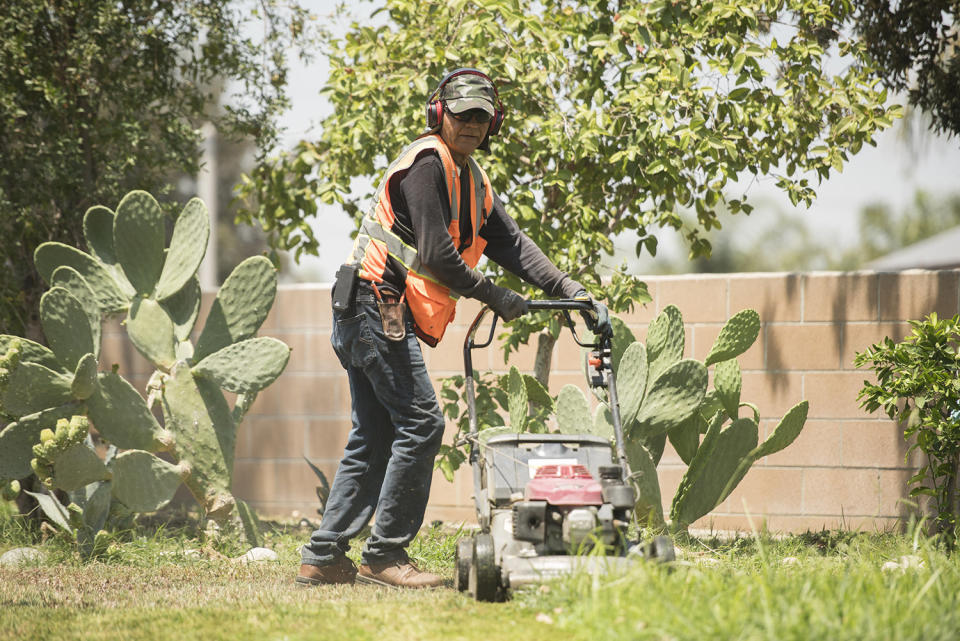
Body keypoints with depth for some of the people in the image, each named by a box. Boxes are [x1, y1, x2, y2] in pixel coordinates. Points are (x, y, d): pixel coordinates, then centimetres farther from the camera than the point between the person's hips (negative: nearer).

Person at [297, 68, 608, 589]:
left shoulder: (472, 180, 19)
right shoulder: (427, 162, -12)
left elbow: (510, 243, 15)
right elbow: (436, 253, -18)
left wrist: (566, 288, 2)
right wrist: (495, 297, -10)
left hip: (365, 314, 10)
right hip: (378, 305, -10)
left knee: (373, 438, 9)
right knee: (420, 423, -12)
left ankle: (323, 557, 9)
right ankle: (384, 555, -9)